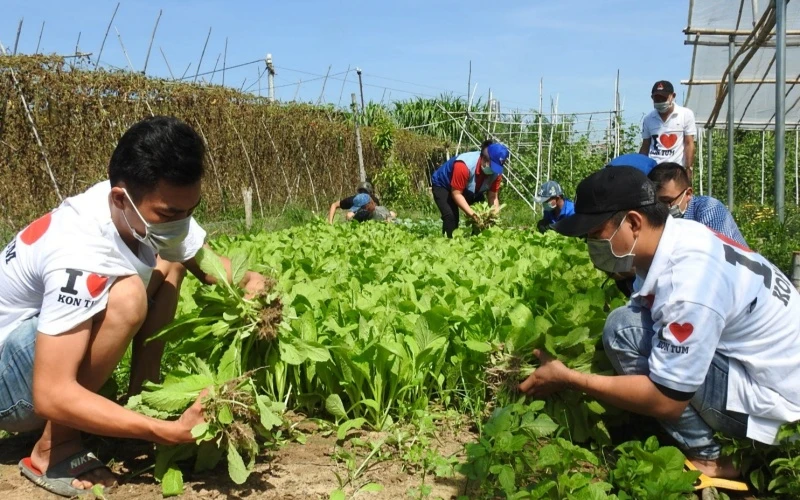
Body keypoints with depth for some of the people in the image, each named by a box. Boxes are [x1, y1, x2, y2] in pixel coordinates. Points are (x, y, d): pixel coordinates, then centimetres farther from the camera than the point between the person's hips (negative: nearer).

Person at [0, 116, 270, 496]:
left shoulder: (151, 207, -13)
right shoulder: (80, 256, -36)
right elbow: (51, 395, -38)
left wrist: (252, 284, -24)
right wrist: (170, 432, -41)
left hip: (50, 333, 8)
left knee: (168, 264, 0)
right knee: (125, 297, -33)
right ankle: (53, 451, -16)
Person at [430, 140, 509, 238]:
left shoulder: (496, 172, -23)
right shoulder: (464, 165, -42)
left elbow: (492, 196, -16)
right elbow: (456, 193, -37)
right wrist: (472, 213, -43)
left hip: (469, 189, 6)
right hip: (443, 185, -6)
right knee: (451, 216, -25)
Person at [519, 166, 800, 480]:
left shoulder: (686, 283, -30)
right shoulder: (677, 236, -3)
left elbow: (666, 401, -26)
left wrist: (568, 379, -18)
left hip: (773, 393, -9)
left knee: (624, 328, -22)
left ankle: (703, 459, -5)